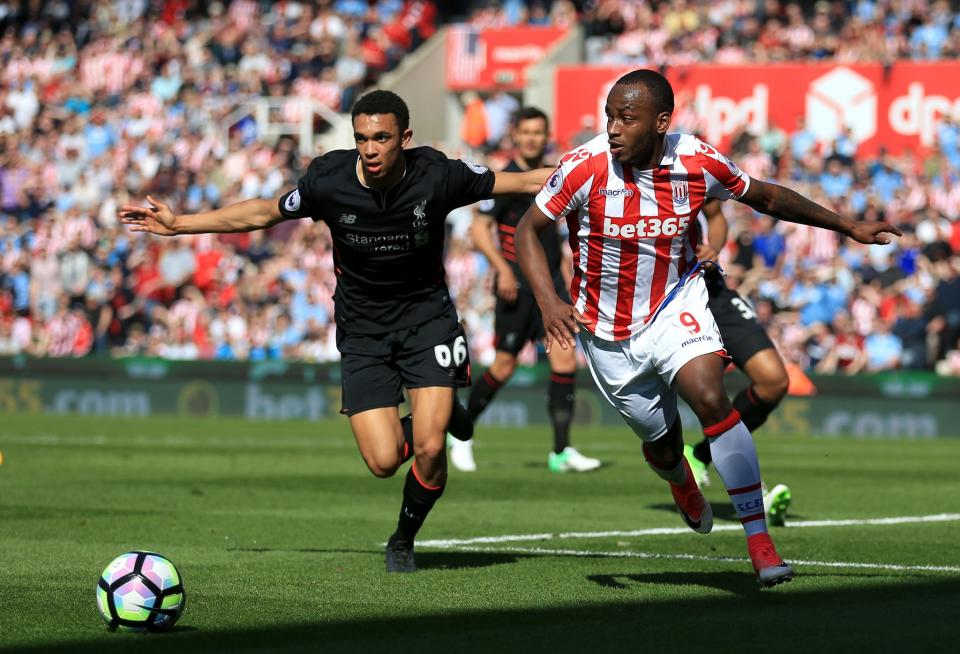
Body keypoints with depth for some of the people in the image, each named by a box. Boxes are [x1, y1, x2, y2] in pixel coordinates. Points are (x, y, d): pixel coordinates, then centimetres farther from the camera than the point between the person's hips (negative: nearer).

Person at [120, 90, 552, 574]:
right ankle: (436, 416, 25)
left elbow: (522, 182, -3)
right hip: (362, 329, 1)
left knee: (429, 448, -16)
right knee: (383, 461, -12)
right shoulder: (329, 179, -16)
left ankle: (404, 539, 15)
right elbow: (263, 213, 2)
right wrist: (177, 224, 3)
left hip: (426, 314, -1)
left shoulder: (438, 175, -18)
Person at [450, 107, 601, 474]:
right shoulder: (505, 180, -8)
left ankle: (561, 451, -8)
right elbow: (479, 228, -11)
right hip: (517, 285, -5)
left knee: (565, 358, -9)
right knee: (505, 365, -1)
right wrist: (502, 268, -23)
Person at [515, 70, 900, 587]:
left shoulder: (698, 164, -15)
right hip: (608, 328, 0)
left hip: (676, 303, 0)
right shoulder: (584, 168, -20)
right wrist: (549, 302, -24)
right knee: (661, 442, 10)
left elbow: (765, 197, 4)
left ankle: (760, 543, -23)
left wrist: (848, 226, 6)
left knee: (710, 396, -26)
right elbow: (527, 229, -9)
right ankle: (681, 483, 52)